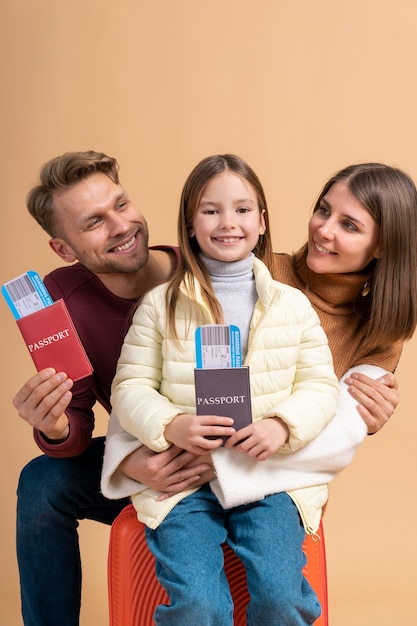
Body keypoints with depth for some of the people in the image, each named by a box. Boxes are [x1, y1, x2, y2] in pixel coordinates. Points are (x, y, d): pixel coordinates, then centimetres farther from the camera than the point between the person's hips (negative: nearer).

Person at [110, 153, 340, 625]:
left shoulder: (293, 305, 7)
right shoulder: (160, 305, 4)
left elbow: (320, 385, 6)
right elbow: (130, 387, 2)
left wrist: (284, 425, -14)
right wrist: (170, 426, -17)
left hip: (270, 469, 1)